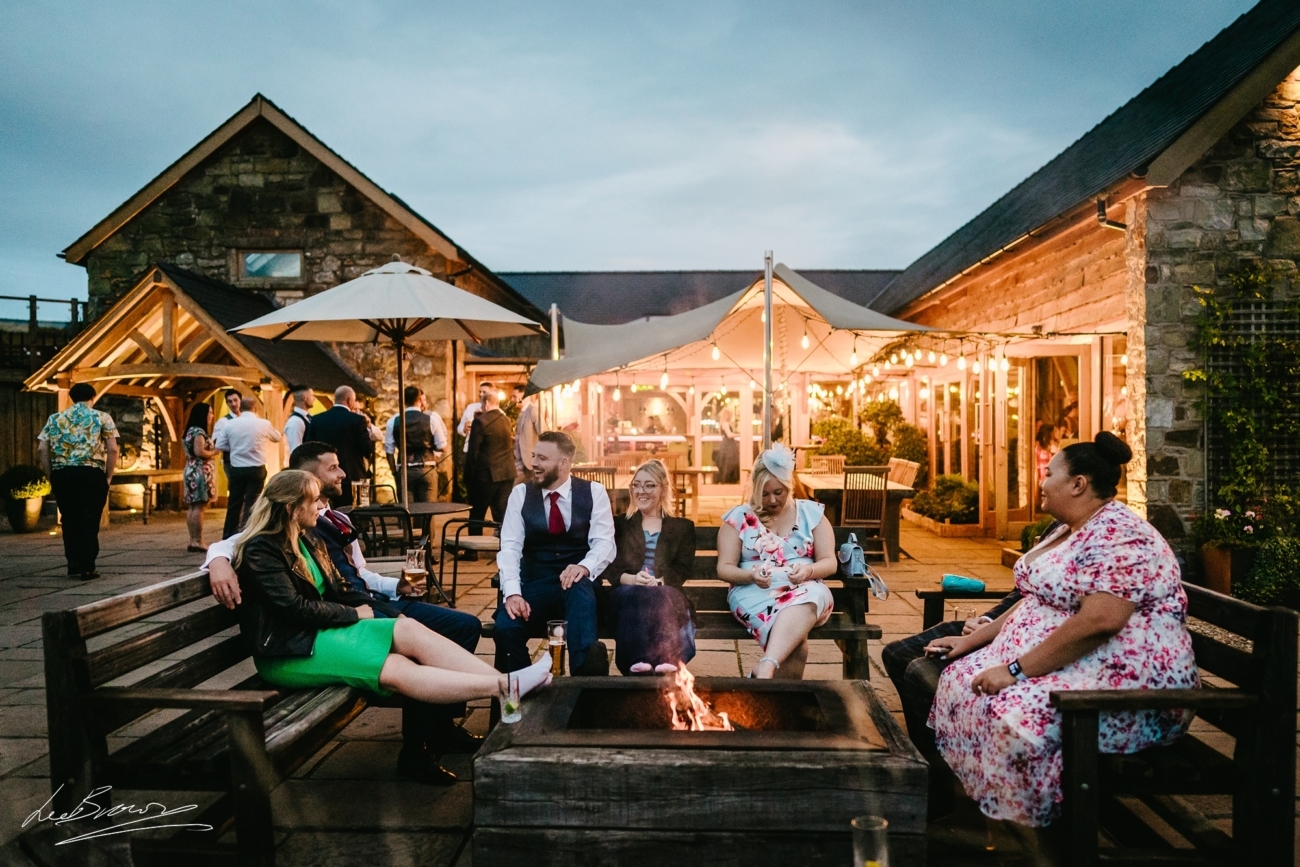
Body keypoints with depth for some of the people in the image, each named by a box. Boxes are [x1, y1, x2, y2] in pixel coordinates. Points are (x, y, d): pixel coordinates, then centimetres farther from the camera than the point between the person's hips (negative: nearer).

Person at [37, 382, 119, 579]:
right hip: (91, 474, -3)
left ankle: (74, 565, 17)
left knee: (69, 519, 13)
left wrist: (51, 476, 9)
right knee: (89, 520, 2)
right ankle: (87, 567, 2)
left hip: (62, 474, 3)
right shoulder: (102, 417, 4)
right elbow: (112, 449, -5)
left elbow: (42, 449, 4)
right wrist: (108, 476, 2)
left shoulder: (55, 419, 13)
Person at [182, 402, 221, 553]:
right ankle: (197, 542, -9)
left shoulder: (191, 430, 17)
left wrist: (211, 449, 14)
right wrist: (214, 452, -7)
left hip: (191, 471, 10)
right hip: (200, 472, -10)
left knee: (192, 508, 9)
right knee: (199, 507, -9)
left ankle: (193, 541, 11)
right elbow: (199, 452, -23)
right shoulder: (199, 431, -13)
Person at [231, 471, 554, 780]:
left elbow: (336, 591, 12)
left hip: (320, 629, 8)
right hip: (289, 652, -8)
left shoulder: (306, 540, 14)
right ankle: (504, 687, -35)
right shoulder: (259, 549, -13)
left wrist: (366, 605, -8)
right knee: (397, 671, -26)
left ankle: (505, 680, -31)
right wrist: (354, 614, -10)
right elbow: (294, 607, -19)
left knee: (410, 630, -18)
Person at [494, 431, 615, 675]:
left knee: (580, 589, -38)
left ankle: (586, 679, -38)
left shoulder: (594, 492, 3)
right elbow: (510, 547, -3)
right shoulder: (520, 493, 6)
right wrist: (512, 592, -21)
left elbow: (604, 543, -5)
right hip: (535, 584, 2)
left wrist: (584, 567, -29)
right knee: (505, 628, -29)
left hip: (578, 584, -1)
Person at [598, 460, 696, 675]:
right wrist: (631, 579, -13)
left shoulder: (683, 527, 21)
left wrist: (658, 582, -16)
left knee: (661, 597, -37)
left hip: (666, 594, 0)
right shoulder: (619, 524, 23)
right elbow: (607, 565, 9)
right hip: (627, 594, 0)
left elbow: (682, 570, 7)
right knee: (633, 595, -36)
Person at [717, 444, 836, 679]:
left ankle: (764, 670, -48)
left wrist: (809, 571, -19)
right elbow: (724, 569, 2)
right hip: (754, 592, -1)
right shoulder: (738, 518, 6)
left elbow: (829, 563, 6)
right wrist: (751, 575, -20)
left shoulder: (812, 513, 10)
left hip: (806, 591, 1)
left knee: (805, 602, -40)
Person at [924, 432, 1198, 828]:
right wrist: (973, 640, 14)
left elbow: (1099, 622, -30)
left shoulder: (1119, 537, -18)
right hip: (1060, 665, 11)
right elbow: (1036, 601, 21)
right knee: (960, 680, 1)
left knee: (1015, 716, -34)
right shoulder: (1068, 532, 15)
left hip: (1129, 682, -11)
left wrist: (1016, 670, -26)